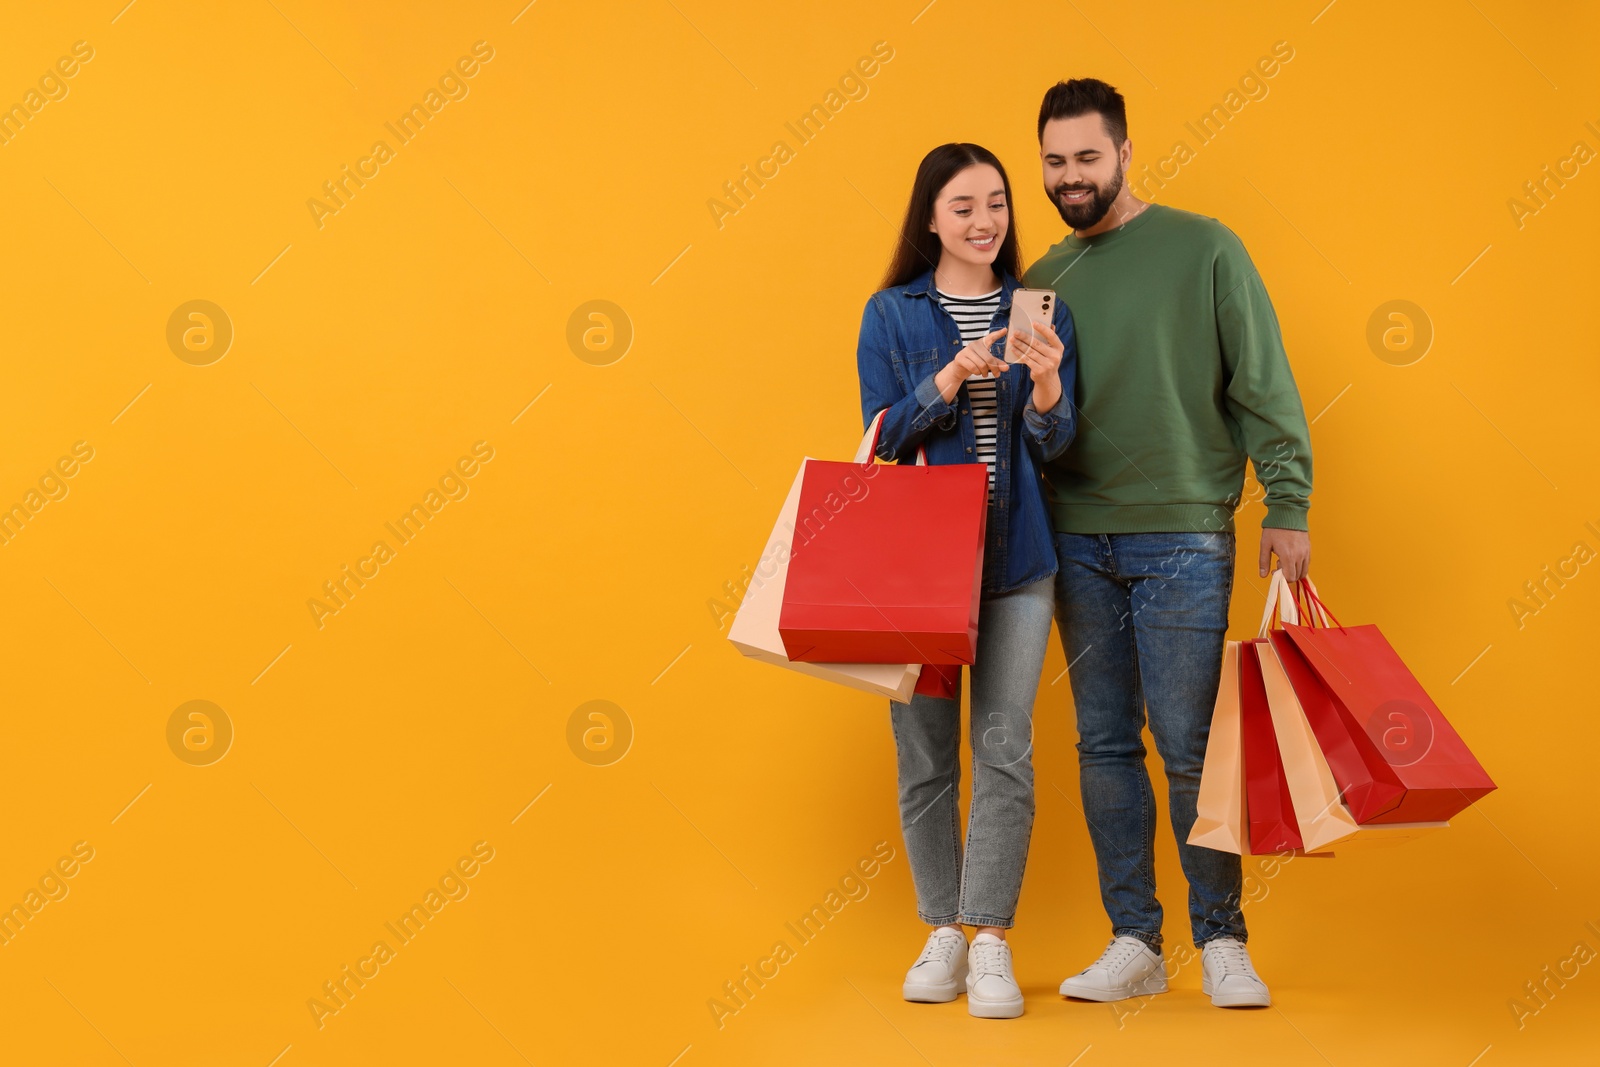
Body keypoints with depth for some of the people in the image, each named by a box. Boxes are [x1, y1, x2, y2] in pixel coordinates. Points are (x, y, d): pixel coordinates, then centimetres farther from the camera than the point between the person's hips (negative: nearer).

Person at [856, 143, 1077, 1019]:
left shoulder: (1041, 311, 6)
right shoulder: (891, 314, 3)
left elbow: (1055, 446, 0)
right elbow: (884, 437, -3)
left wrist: (1046, 386, -21)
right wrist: (954, 376, -18)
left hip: (1014, 558, 0)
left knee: (1003, 748, -5)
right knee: (924, 750, 5)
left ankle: (992, 941, 1)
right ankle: (944, 929, 19)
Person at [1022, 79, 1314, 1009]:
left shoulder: (1204, 249, 0)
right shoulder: (1042, 279, 11)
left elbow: (1263, 384, -2)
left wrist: (1288, 506, -9)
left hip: (1183, 538, -4)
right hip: (1076, 539, 4)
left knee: (1189, 746, -4)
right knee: (1105, 744, 6)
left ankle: (1222, 942, 11)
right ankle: (1134, 944, 16)